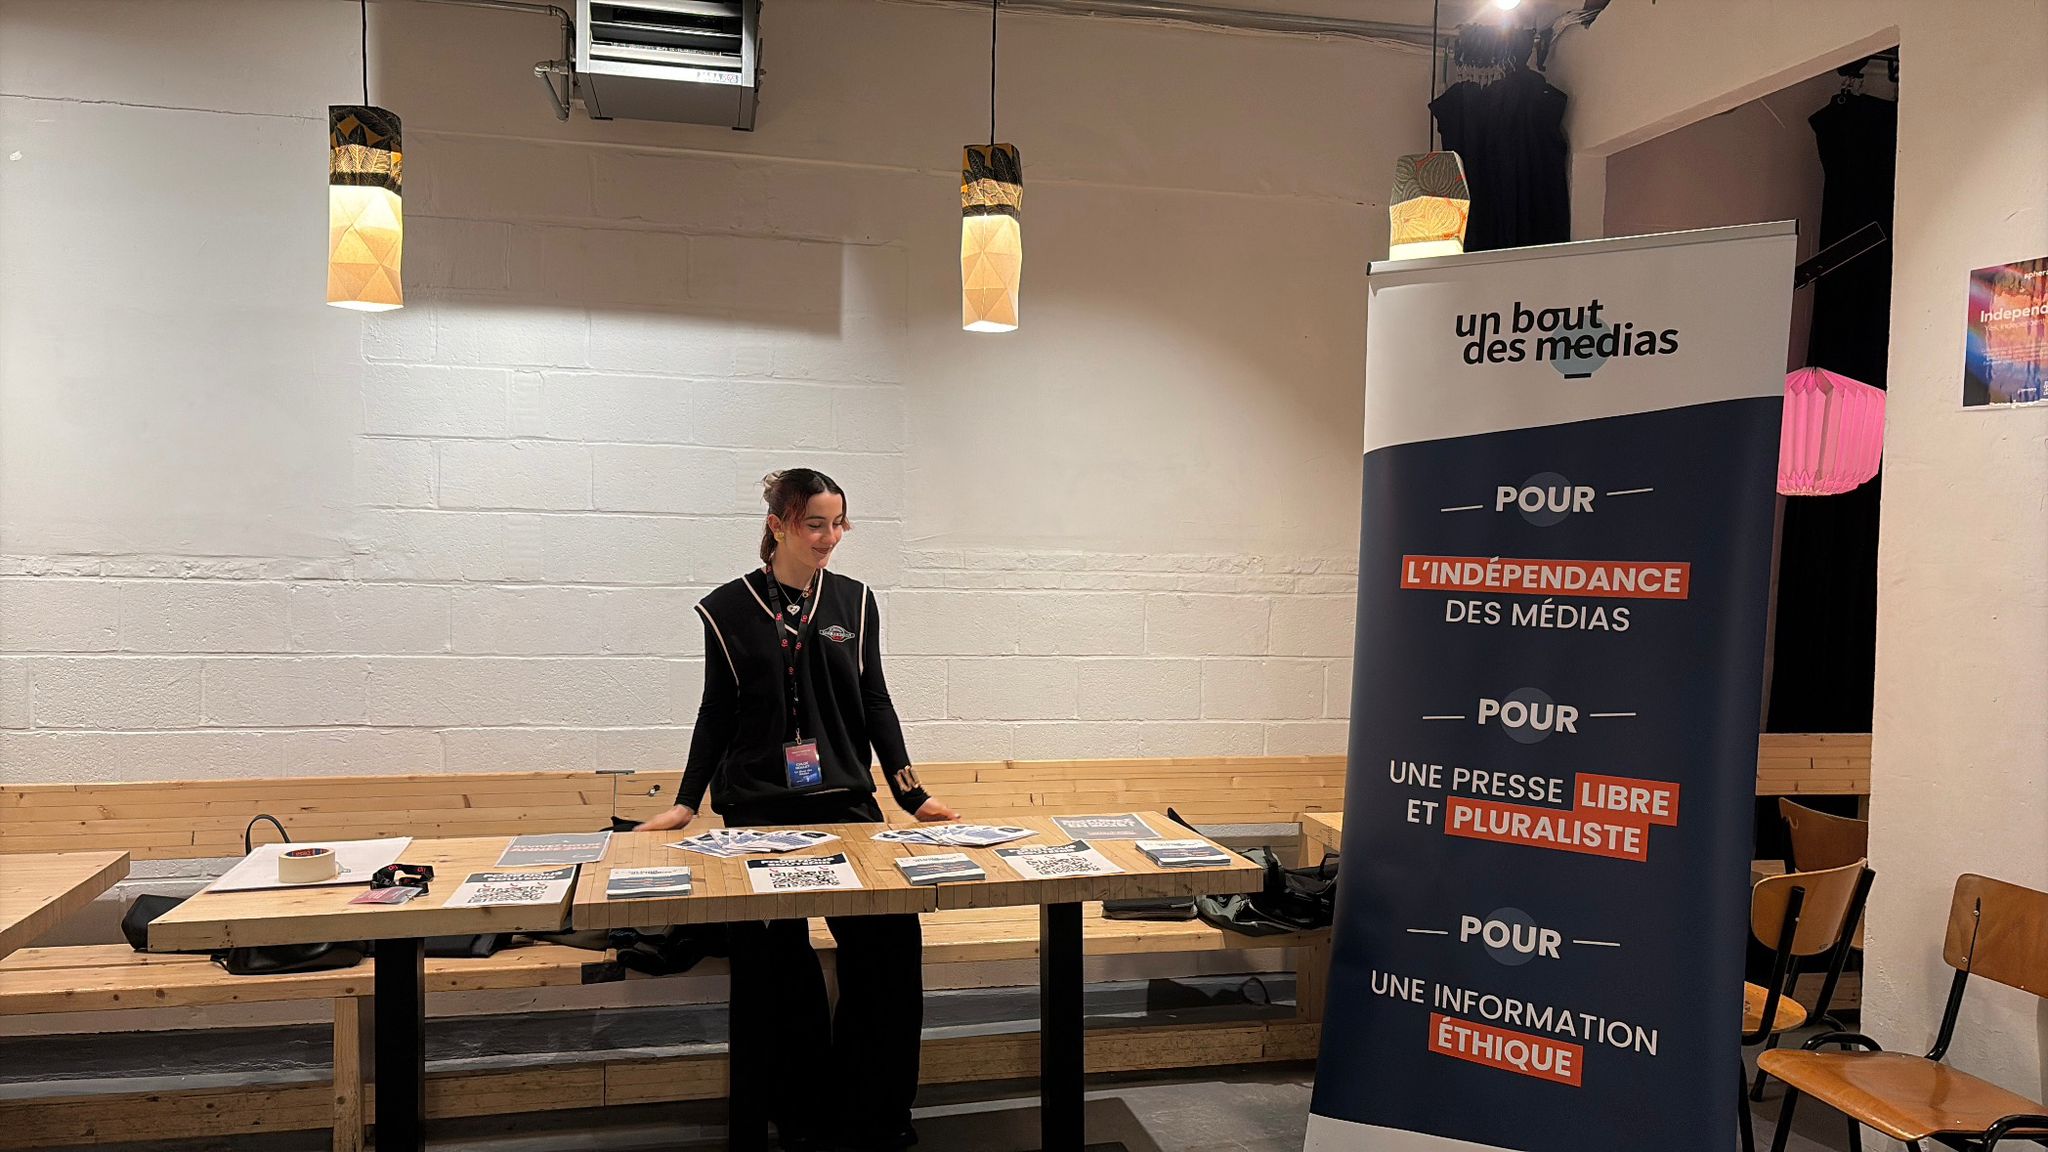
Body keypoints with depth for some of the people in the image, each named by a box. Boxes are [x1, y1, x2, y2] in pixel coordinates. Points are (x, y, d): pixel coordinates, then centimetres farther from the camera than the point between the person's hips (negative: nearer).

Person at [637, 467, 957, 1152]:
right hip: (758, 811, -1)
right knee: (778, 970, -7)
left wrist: (912, 795, 4)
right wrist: (686, 802, 3)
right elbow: (717, 712, 7)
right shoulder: (730, 609, 1)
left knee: (893, 947, -13)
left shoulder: (853, 601, 7)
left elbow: (874, 703, 9)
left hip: (847, 804, 2)